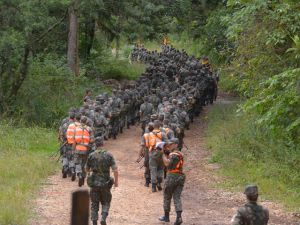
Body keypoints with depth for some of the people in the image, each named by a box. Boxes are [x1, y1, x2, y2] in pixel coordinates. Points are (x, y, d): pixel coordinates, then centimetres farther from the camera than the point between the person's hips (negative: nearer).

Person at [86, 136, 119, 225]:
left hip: (94, 183, 1)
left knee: (94, 203, 11)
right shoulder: (108, 155, -7)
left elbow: (87, 169, 8)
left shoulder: (91, 156, -4)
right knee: (106, 203, 13)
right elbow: (115, 169, -11)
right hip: (105, 183, -1)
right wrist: (116, 181, 0)